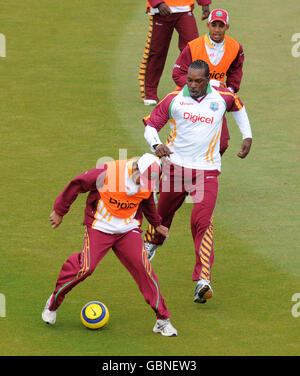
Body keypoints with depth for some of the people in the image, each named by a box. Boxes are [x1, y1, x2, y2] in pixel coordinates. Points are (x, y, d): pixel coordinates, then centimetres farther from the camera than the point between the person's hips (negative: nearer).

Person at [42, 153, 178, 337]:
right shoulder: (107, 173, -19)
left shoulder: (148, 183, -4)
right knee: (85, 267, -16)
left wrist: (156, 224, 35)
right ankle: (54, 302, 11)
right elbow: (76, 185, -5)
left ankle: (162, 320, -6)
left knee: (142, 266, -14)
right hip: (99, 228, -3)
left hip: (129, 230, 3)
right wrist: (60, 211, 5)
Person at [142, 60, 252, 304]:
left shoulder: (222, 97, 0)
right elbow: (151, 124, 2)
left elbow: (238, 106, 23)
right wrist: (156, 145, -18)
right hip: (176, 165, 1)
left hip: (206, 171, -1)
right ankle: (151, 244, 53)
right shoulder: (174, 99, -5)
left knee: (202, 222, -16)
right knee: (164, 212, 18)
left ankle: (203, 280, -23)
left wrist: (247, 137, 17)